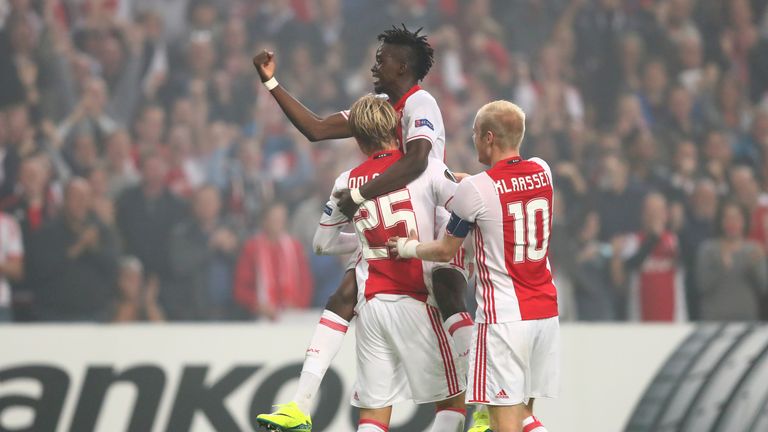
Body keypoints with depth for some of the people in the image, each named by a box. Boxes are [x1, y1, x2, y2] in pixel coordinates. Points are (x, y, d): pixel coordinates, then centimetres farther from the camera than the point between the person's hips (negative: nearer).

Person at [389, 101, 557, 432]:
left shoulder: (474, 190, -12)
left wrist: (408, 248, 20)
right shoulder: (542, 172, 5)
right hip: (546, 312, 7)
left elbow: (445, 251, 1)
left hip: (504, 316, -7)